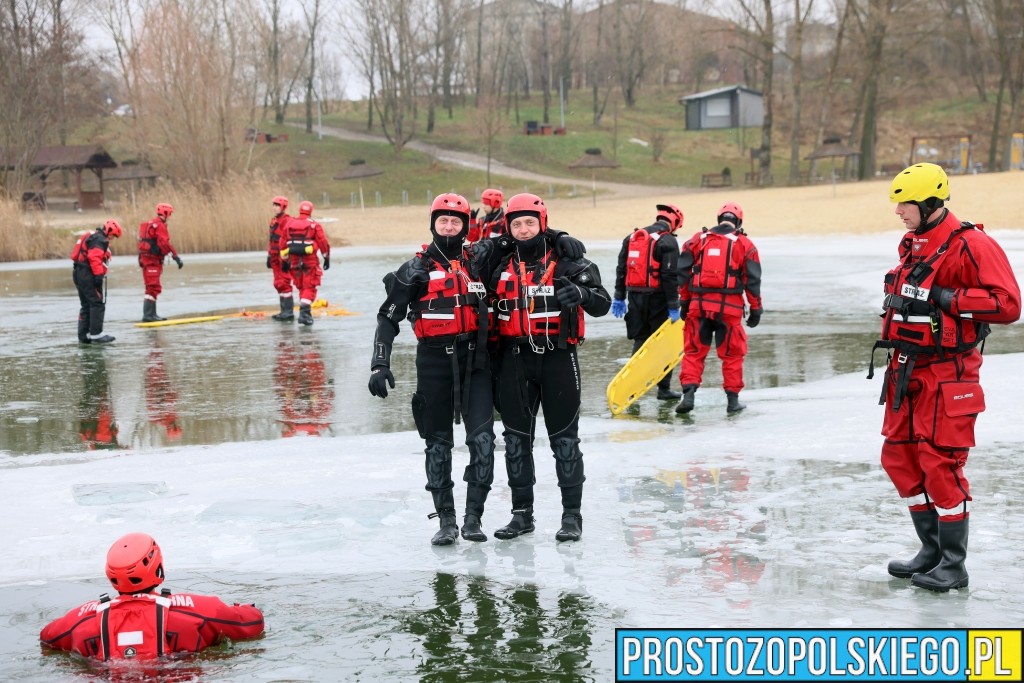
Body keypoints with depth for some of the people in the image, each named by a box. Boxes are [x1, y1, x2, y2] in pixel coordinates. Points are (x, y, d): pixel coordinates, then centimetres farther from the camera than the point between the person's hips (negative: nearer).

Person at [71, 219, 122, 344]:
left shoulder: (91, 237, 22)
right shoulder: (100, 240, -10)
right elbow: (94, 258, -23)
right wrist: (99, 275, -24)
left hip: (79, 273, 11)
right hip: (89, 275, -11)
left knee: (86, 305, 14)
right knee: (98, 304, -7)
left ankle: (83, 335, 15)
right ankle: (96, 334, -8)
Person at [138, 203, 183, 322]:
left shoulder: (152, 224, 19)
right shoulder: (160, 226, -13)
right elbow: (164, 244, -24)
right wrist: (176, 256, -25)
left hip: (146, 259, 11)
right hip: (152, 260, -11)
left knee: (153, 288, 16)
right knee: (153, 288, -13)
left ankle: (152, 315, 20)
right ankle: (148, 315, -18)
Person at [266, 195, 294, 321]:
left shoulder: (287, 221, -12)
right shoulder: (274, 221, 17)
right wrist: (269, 255, 21)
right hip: (275, 257, 10)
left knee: (284, 284, -10)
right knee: (278, 284, 11)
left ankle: (289, 312, -8)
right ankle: (284, 311, 17)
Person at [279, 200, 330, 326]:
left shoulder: (289, 224, 10)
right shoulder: (314, 225, -1)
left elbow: (282, 244, 11)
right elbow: (323, 243, -4)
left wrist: (284, 261, 18)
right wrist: (327, 258, 5)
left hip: (294, 261, 4)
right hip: (310, 261, -4)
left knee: (301, 287, 16)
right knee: (309, 288, -2)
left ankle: (305, 312, 18)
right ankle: (304, 312, -16)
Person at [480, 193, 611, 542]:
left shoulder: (566, 261, -3)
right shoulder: (500, 266, 8)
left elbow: (602, 303, -10)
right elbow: (487, 308, 18)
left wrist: (582, 293, -30)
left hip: (557, 356, -4)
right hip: (516, 359, 4)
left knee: (564, 437, 1)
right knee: (516, 438, 8)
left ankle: (572, 514, 9)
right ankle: (522, 512, 19)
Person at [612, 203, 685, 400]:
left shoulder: (632, 237, 12)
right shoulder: (668, 241, -10)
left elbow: (621, 268, 13)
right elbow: (670, 275, -15)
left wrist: (619, 297, 17)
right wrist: (673, 306, -14)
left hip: (635, 297, 6)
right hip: (658, 299, -6)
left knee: (640, 340, 15)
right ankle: (664, 388, 6)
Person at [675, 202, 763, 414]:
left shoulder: (698, 239, 9)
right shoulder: (744, 244, 3)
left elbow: (682, 271, 8)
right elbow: (752, 279, 1)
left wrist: (684, 300, 15)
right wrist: (756, 308, 7)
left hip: (699, 304, 1)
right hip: (729, 307, -1)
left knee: (694, 351, 8)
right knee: (732, 354, 10)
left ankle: (688, 394, -5)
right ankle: (732, 399, 12)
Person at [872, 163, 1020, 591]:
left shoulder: (971, 245, -16)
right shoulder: (911, 245, 13)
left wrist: (947, 298, -25)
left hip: (947, 375, -9)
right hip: (907, 370, 9)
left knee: (940, 464, -7)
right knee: (900, 459, 11)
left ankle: (953, 565, 4)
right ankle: (932, 551, 24)